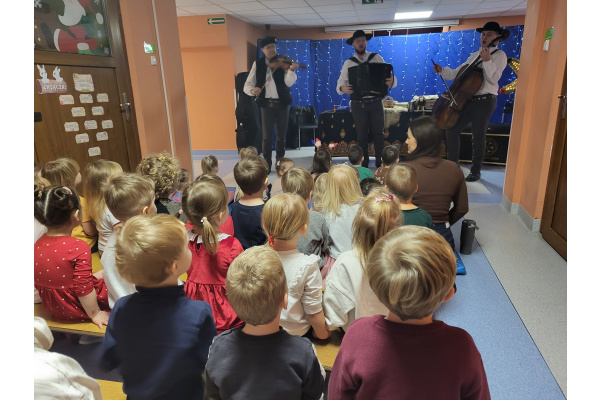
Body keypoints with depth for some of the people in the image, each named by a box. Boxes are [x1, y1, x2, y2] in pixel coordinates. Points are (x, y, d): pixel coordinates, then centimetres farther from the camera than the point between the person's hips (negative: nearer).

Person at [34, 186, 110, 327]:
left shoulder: (37, 245, -8)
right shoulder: (79, 247, -29)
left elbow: (37, 283, 5)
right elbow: (83, 288, -25)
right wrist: (95, 314, -12)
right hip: (76, 310, -7)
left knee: (101, 274, 22)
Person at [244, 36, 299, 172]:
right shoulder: (258, 64, 3)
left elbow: (289, 83, -13)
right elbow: (247, 85, -1)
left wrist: (291, 70, -31)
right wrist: (252, 90, -24)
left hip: (282, 103, 1)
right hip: (266, 104, 0)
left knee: (281, 136, 9)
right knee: (267, 136, 0)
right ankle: (267, 165, 11)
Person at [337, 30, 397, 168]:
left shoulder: (376, 58, 4)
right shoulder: (348, 63, 6)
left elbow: (390, 78, -1)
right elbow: (340, 84, -1)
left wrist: (391, 81, -25)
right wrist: (343, 88, -25)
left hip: (376, 102, 0)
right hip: (358, 104, 0)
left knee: (378, 133, 2)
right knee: (361, 135, 6)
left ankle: (379, 162, 12)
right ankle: (364, 163, 17)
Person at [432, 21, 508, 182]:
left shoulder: (499, 55, -4)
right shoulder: (474, 56, 17)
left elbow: (494, 78, -18)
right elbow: (457, 73, 17)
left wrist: (487, 61, -27)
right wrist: (442, 70, 3)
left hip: (484, 102, -6)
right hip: (467, 100, 7)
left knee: (478, 138, 0)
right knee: (452, 130, 3)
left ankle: (476, 171, 15)